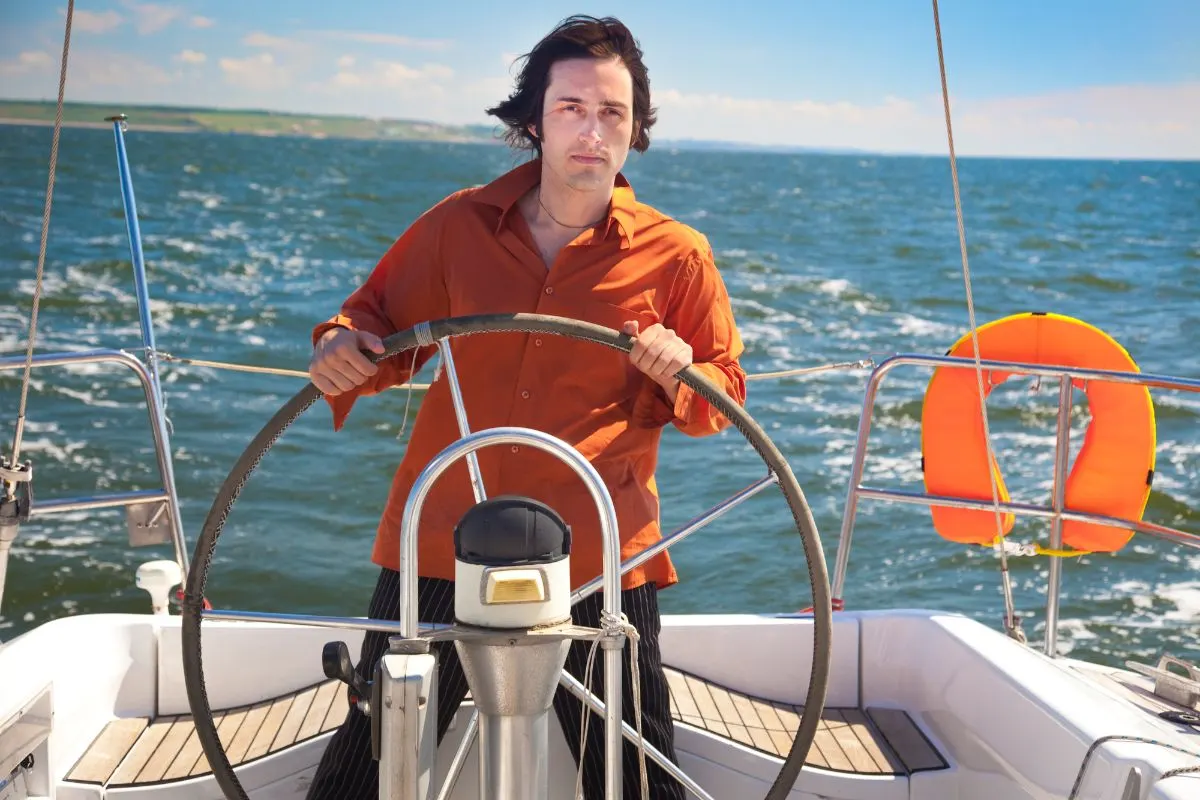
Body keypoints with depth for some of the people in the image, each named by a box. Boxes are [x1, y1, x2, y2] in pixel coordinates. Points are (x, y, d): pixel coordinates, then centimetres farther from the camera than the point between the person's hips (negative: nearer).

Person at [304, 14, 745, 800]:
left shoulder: (676, 255, 0)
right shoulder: (459, 226, 3)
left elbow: (724, 396, 7)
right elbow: (381, 322, 13)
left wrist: (678, 376, -15)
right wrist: (345, 348, -9)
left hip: (600, 561, -1)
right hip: (439, 548, 2)